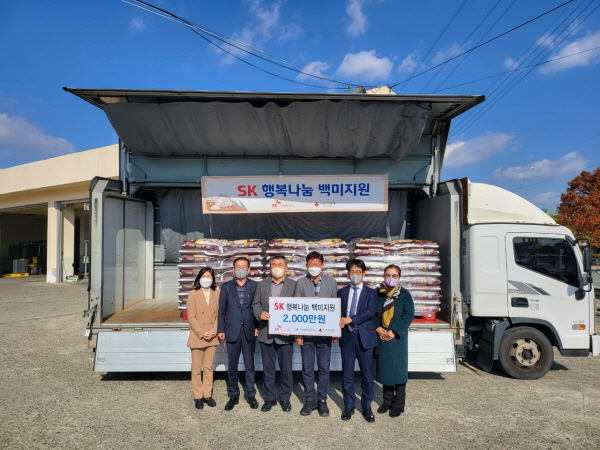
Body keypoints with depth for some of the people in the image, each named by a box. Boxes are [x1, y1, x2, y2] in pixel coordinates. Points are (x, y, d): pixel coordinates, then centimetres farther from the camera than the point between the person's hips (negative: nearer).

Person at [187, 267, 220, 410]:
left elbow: (219, 315, 1)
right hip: (197, 337, -2)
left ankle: (207, 394, 23)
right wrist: (202, 333, -14)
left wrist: (213, 331, -10)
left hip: (212, 337, 2)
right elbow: (191, 317, -8)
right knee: (197, 368, 7)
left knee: (208, 367, 12)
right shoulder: (193, 294, -6)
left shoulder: (217, 293, 1)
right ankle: (198, 396, 19)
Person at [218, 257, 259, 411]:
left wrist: (257, 327, -4)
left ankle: (250, 394, 25)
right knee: (232, 366, 9)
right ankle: (233, 395, 24)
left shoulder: (255, 286, 0)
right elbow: (222, 310, 3)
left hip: (249, 331, 0)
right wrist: (221, 330, 0)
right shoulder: (226, 287, 2)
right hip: (232, 331, 1)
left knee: (250, 365, 10)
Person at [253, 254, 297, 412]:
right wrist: (260, 314, -15)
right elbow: (256, 304, 7)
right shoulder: (262, 285, 10)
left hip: (285, 333, -2)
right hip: (266, 333, 2)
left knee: (286, 368, 6)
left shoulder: (294, 285, 1)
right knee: (268, 368, 11)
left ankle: (285, 398, 23)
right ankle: (270, 398, 25)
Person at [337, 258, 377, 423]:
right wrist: (337, 327, -12)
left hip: (364, 336, -2)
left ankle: (366, 407, 22)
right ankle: (349, 406, 23)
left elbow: (370, 312, -13)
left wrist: (350, 319, -20)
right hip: (347, 336, 2)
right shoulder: (342, 292, 10)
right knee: (347, 374, 8)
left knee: (367, 374, 6)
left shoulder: (371, 292, 2)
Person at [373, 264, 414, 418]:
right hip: (381, 337, 3)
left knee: (398, 369, 3)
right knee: (384, 369, 10)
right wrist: (378, 329, -12)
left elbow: (409, 315, -9)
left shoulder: (405, 294, -3)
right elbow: (372, 313, 4)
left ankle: (398, 404, 17)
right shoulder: (377, 293, 4)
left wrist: (393, 332, -16)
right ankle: (387, 401, 24)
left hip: (397, 337, -2)